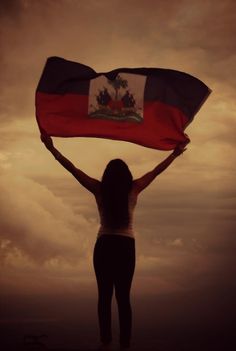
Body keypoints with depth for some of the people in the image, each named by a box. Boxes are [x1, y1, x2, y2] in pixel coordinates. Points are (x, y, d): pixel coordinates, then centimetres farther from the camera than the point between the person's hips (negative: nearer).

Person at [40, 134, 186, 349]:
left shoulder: (99, 189, -4)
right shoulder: (134, 189, -3)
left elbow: (72, 169, -3)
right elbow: (157, 171, 7)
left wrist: (51, 148, 2)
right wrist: (175, 153, 19)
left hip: (104, 246, 0)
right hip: (126, 246, 0)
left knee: (104, 296, 6)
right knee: (123, 297, 3)